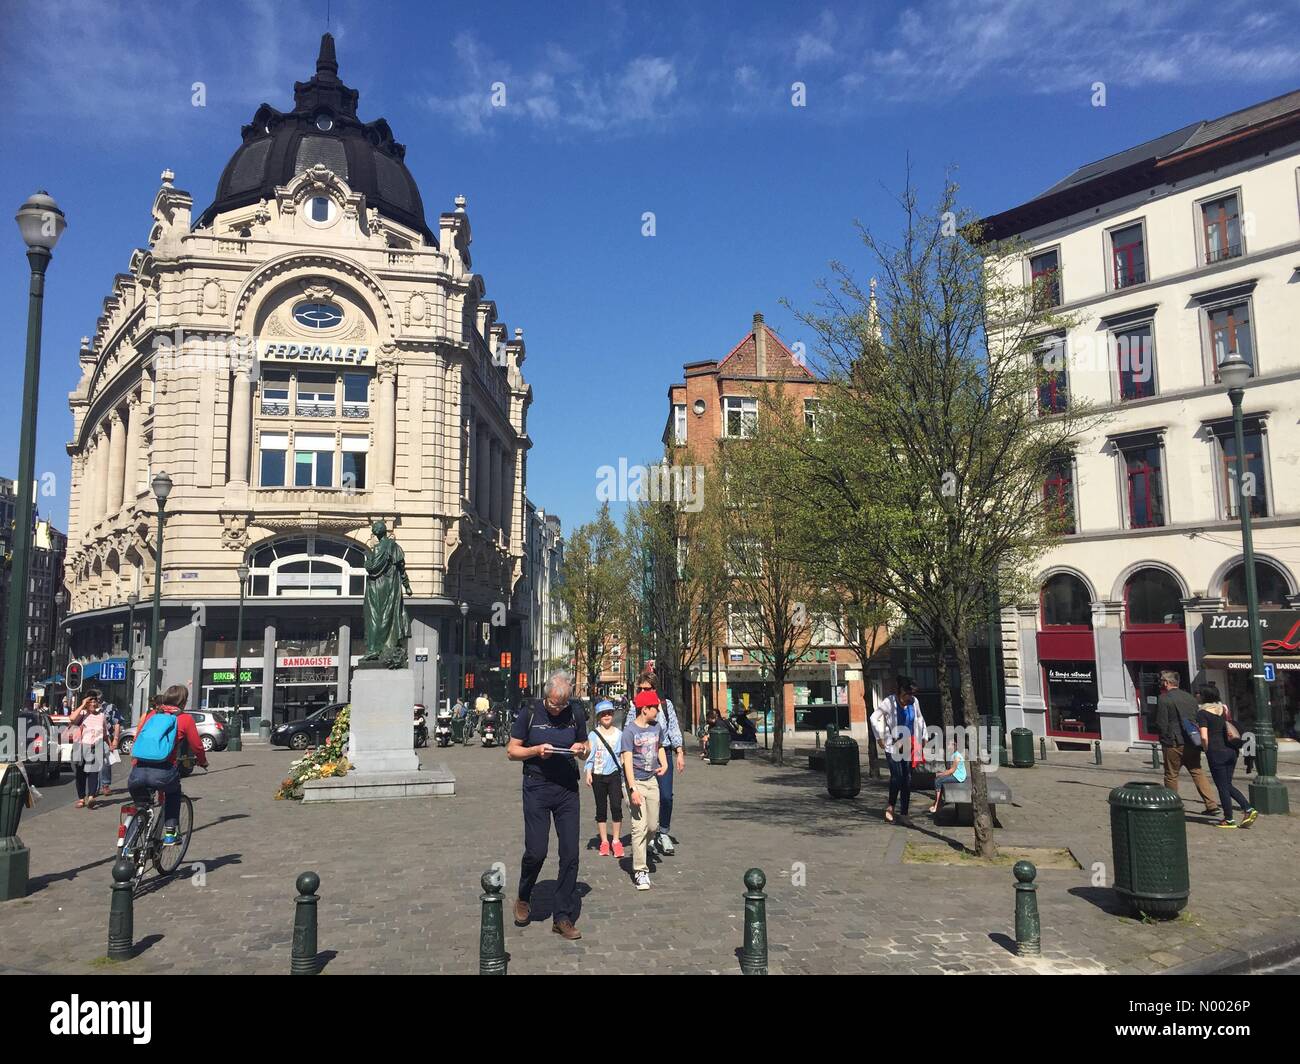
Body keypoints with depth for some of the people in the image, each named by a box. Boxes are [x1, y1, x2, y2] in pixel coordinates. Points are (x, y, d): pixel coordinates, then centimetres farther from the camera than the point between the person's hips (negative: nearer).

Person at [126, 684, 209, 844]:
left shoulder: (151, 714, 19)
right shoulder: (185, 718, 7)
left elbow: (136, 740, 24)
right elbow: (197, 746, 12)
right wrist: (203, 762, 32)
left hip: (138, 772, 3)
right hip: (163, 774, -3)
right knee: (174, 792, 29)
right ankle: (170, 833, 21)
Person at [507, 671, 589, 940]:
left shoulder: (576, 712, 3)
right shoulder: (530, 712, -5)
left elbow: (586, 750, 14)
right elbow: (512, 751, 0)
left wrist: (582, 749, -9)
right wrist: (536, 751, -18)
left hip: (567, 789, 3)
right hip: (537, 788, -3)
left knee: (570, 854, 1)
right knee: (536, 852, -4)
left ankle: (563, 918, 12)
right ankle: (523, 900, 26)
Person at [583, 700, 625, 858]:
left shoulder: (619, 734, 6)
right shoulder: (593, 735, 3)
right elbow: (590, 755, 2)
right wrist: (588, 773, -8)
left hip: (615, 774, 0)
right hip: (598, 775, 0)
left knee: (616, 806, -10)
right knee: (601, 809, 6)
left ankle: (616, 840, 1)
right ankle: (604, 841, 16)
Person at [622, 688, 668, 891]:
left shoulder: (656, 727, 5)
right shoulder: (630, 730, -14)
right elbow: (627, 760, -17)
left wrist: (664, 765, 3)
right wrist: (633, 789, -23)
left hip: (652, 780, 6)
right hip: (637, 782, -6)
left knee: (653, 826, 10)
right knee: (640, 827, -6)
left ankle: (640, 851, 37)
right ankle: (640, 870, 1)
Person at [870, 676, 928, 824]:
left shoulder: (914, 702, 5)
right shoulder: (889, 702, -10)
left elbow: (920, 719, 22)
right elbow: (874, 718, -7)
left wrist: (923, 737, 19)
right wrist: (879, 737, -7)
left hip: (908, 746, 5)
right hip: (893, 746, -5)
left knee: (907, 779, 5)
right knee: (897, 776, -14)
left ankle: (904, 812, 13)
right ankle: (890, 807, 3)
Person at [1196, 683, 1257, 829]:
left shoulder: (1202, 713, -11)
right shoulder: (1223, 708, 10)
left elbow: (1204, 737, -18)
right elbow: (1230, 728, 16)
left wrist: (1207, 750, -3)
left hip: (1216, 752, -7)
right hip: (1231, 751, 7)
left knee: (1222, 786, 4)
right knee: (1228, 785, 17)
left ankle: (1229, 819, 10)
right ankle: (1249, 809, 5)